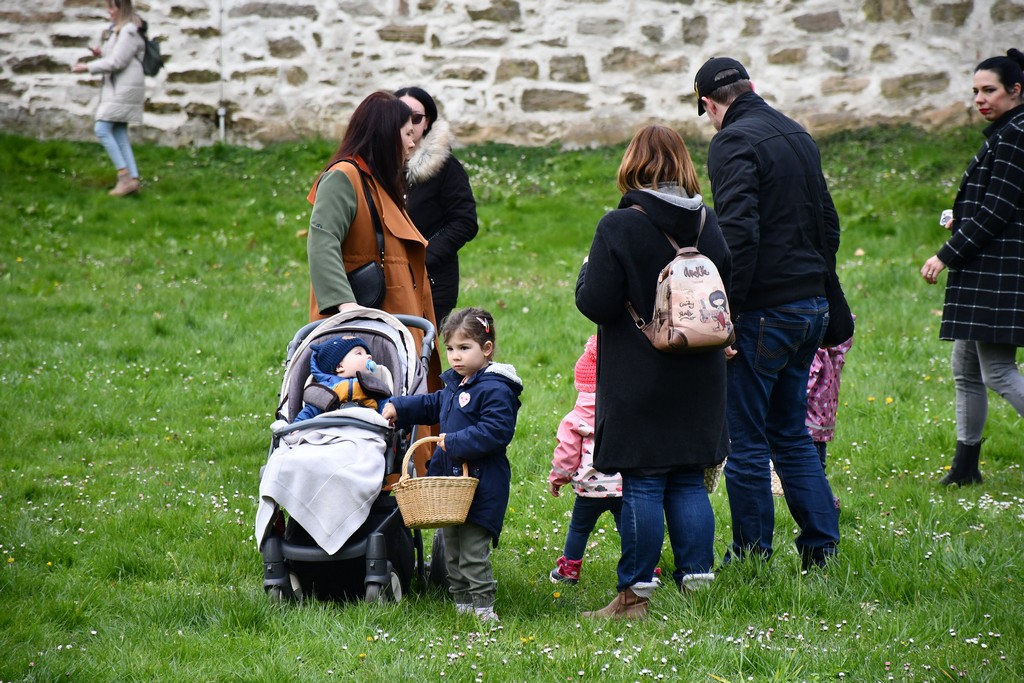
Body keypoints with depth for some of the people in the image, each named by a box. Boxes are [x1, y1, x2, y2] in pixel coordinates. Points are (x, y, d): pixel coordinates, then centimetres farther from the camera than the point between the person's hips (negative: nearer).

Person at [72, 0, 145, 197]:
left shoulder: (128, 31, -14)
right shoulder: (117, 28, 17)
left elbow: (117, 62, -18)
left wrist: (88, 67, -13)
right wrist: (101, 54, 4)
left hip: (124, 89, -10)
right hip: (116, 88, 10)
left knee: (102, 129, -14)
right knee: (119, 134, 7)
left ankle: (125, 176, -15)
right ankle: (133, 179, 5)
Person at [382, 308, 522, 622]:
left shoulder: (496, 390, -15)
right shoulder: (454, 385, 14)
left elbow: (495, 432, -24)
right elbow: (432, 405, 33)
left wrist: (455, 442, -23)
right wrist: (398, 408, 22)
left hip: (481, 485, -10)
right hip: (451, 478, 10)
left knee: (473, 551, -10)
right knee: (451, 548, 14)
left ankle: (483, 607, -4)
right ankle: (462, 604, 23)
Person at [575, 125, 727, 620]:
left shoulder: (620, 227, -14)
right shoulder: (709, 223, 2)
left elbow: (596, 304, -15)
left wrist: (587, 274, 3)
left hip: (639, 383, -5)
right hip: (698, 380, 5)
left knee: (642, 485, -2)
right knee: (690, 482, 11)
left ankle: (635, 595, 2)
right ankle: (697, 583, 11)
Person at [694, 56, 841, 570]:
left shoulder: (734, 143, -12)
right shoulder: (799, 137, 14)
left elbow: (739, 235, -23)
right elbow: (829, 227, 19)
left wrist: (726, 318, -20)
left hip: (764, 311, -8)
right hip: (812, 306, 8)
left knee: (745, 440, 1)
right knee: (791, 432, 18)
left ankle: (751, 556, 6)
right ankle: (822, 546, 15)